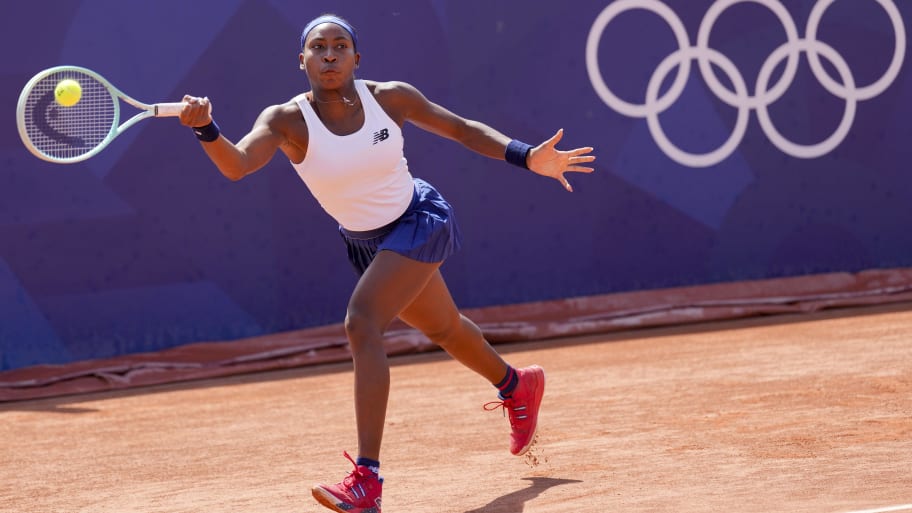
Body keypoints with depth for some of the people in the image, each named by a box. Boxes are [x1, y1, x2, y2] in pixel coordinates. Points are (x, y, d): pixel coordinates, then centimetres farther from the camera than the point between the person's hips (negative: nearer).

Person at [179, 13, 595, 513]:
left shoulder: (391, 97, -19)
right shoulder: (286, 121, -20)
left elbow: (460, 128, -3)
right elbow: (237, 164, -38)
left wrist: (527, 157, -11)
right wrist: (206, 129, -59)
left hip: (419, 220, -4)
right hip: (365, 241, 4)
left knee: (361, 323, -25)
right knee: (442, 327, 25)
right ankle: (516, 385, 59)